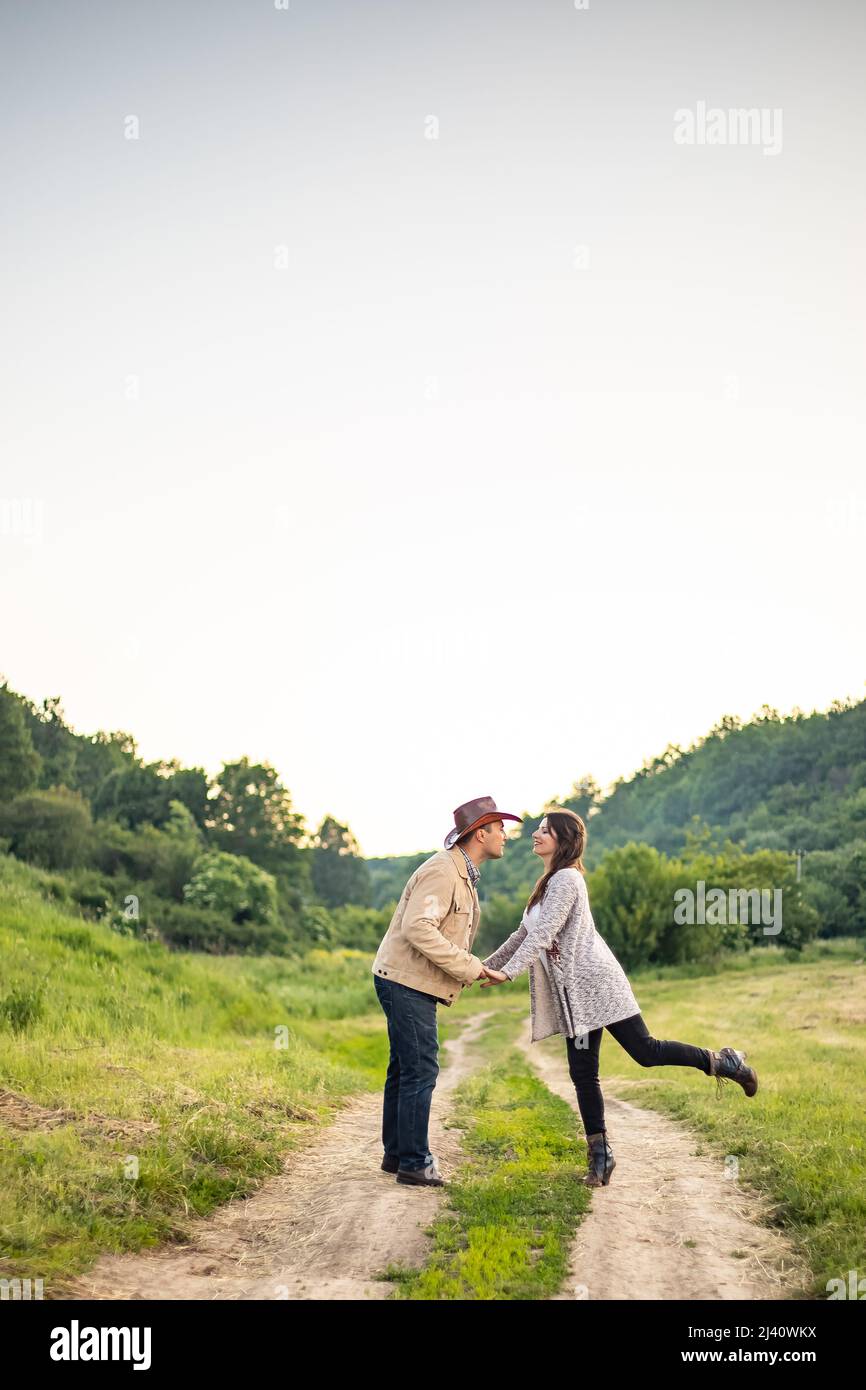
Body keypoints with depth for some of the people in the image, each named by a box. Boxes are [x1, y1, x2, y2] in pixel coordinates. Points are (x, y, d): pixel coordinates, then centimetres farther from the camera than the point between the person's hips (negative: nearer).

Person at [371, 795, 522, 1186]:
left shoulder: (463, 875, 16)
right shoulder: (442, 871, -17)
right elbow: (418, 928, -27)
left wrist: (476, 967, 6)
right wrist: (467, 967, -22)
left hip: (411, 984, 11)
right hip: (407, 982, -11)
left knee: (404, 1069, 16)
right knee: (420, 1070, -7)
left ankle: (396, 1153, 25)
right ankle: (414, 1163, 0)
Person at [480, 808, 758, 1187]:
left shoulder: (565, 879, -13)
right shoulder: (549, 882, 18)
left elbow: (543, 934, -22)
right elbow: (524, 934, 22)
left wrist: (508, 973, -25)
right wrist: (485, 966, 20)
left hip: (595, 983, -9)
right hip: (575, 993, 9)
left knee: (645, 1051, -8)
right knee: (582, 1074, 5)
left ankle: (721, 1062, 9)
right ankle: (599, 1155, 9)